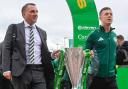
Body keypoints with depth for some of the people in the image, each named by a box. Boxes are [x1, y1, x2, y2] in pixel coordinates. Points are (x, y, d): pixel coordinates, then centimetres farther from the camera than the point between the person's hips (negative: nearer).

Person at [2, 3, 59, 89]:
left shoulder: (42, 32, 18)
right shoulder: (14, 28, 6)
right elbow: (7, 49, 1)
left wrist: (51, 55, -2)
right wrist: (6, 69, -10)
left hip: (39, 71, 3)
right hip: (20, 71, -3)